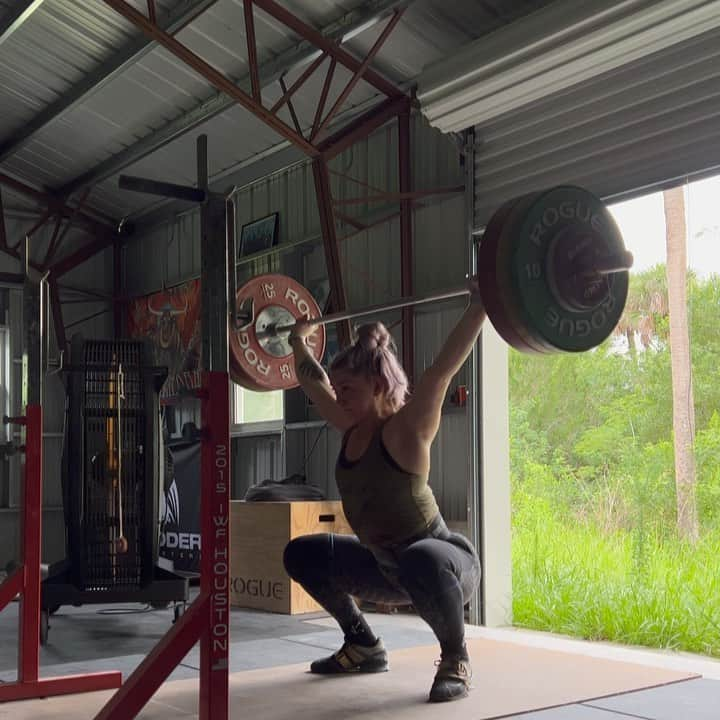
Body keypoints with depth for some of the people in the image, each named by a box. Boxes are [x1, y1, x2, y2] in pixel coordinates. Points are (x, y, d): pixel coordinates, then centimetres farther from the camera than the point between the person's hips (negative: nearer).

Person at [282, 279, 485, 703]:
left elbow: (444, 368, -33)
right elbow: (313, 381, 14)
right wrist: (299, 340, 26)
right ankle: (365, 647, 20)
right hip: (390, 568, 8)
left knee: (418, 561, -43)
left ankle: (456, 659, -16)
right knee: (301, 555, 11)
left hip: (449, 564, -8)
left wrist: (480, 306, -38)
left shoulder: (406, 429, -21)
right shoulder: (351, 428, -1)